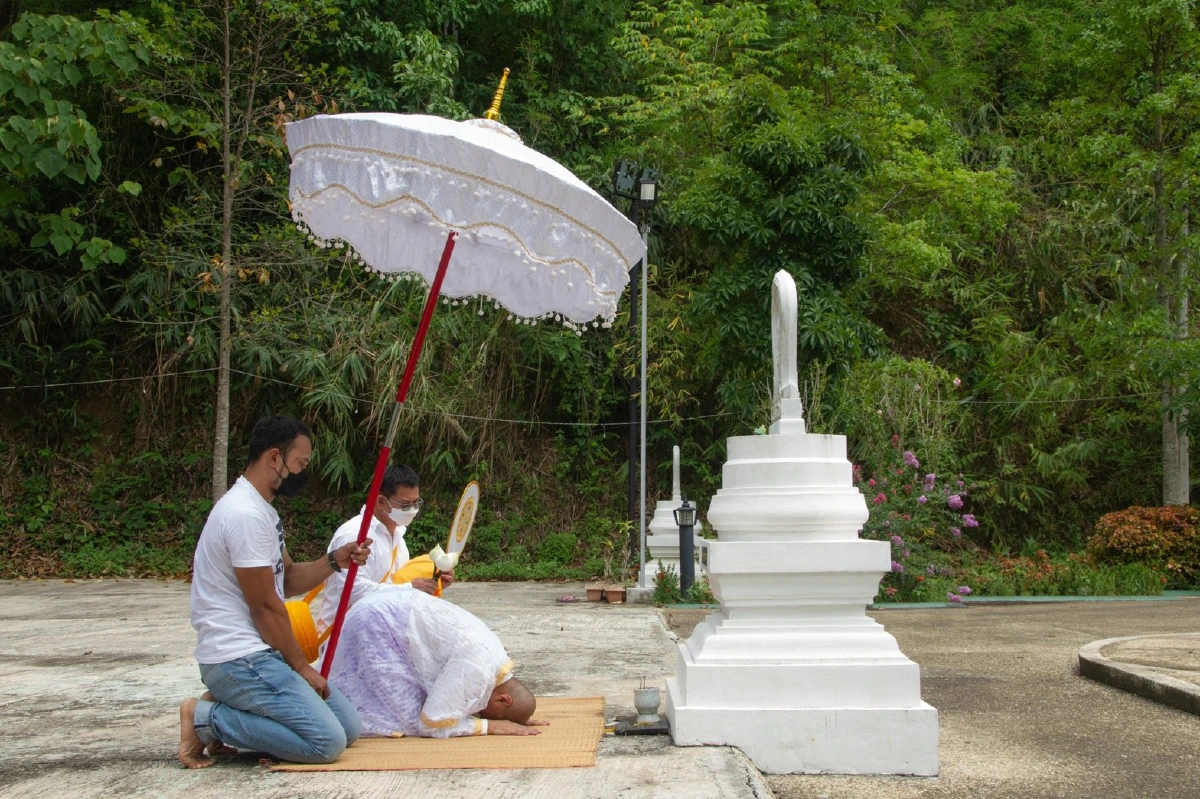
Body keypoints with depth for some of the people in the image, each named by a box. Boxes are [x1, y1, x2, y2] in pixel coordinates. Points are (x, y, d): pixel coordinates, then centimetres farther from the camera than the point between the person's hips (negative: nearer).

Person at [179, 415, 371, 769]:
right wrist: (301, 667, -7)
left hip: (257, 653, 10)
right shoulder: (246, 514, -18)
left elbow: (287, 580, 17)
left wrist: (334, 561, 0)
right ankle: (206, 717, -8)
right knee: (327, 742, -19)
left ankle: (228, 708, 8)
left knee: (350, 726, 6)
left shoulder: (260, 509, 15)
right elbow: (265, 607, -17)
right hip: (238, 659, -10)